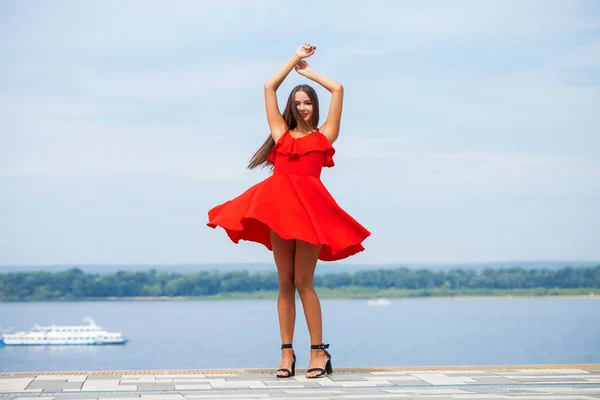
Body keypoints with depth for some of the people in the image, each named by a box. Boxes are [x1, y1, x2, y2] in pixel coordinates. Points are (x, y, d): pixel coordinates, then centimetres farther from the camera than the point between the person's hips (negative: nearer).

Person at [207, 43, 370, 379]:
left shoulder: (324, 136, 13)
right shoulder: (281, 134, 19)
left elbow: (338, 89, 14)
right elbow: (269, 88, 21)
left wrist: (309, 70, 25)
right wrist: (295, 58, 26)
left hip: (309, 205, -3)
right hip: (278, 205, 3)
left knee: (303, 281, -7)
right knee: (285, 282, 3)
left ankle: (319, 351, 0)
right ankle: (287, 352, 4)